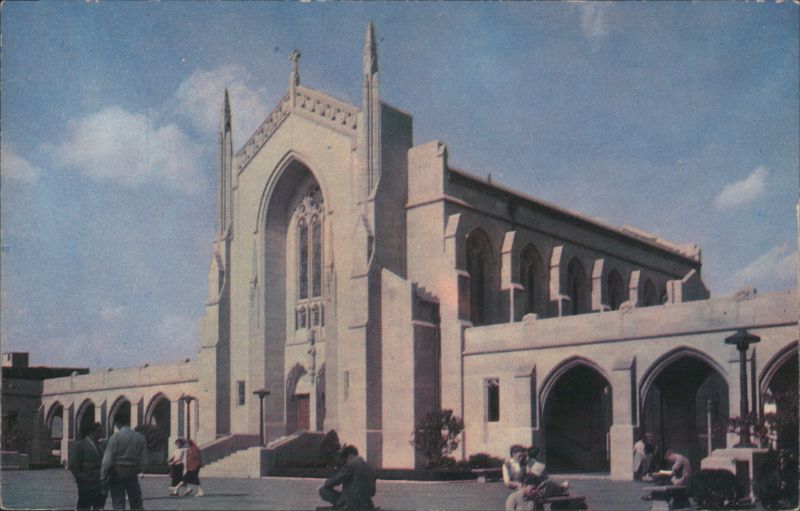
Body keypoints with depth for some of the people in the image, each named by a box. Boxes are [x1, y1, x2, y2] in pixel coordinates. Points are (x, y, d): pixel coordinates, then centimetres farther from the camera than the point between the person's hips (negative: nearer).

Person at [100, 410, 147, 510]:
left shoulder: (115, 437, -10)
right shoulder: (140, 437, 2)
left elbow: (107, 460, -12)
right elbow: (143, 459, 3)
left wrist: (103, 478, -8)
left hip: (117, 473, -3)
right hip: (133, 474, 3)